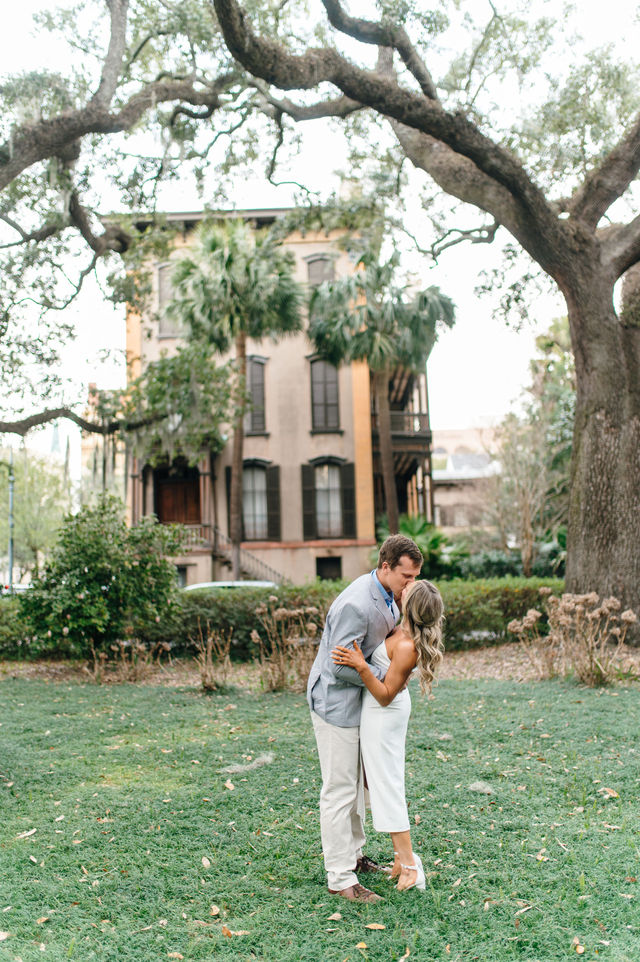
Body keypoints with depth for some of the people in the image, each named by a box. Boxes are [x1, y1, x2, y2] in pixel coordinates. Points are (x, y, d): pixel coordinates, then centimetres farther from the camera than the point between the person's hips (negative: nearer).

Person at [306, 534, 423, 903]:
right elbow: (341, 666, -28)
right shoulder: (356, 604, -30)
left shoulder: (387, 597, 1)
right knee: (339, 790, 0)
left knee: (356, 784, 21)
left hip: (359, 702, 10)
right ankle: (340, 878, 11)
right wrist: (385, 676, -18)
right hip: (336, 703, -10)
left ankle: (353, 855, 38)